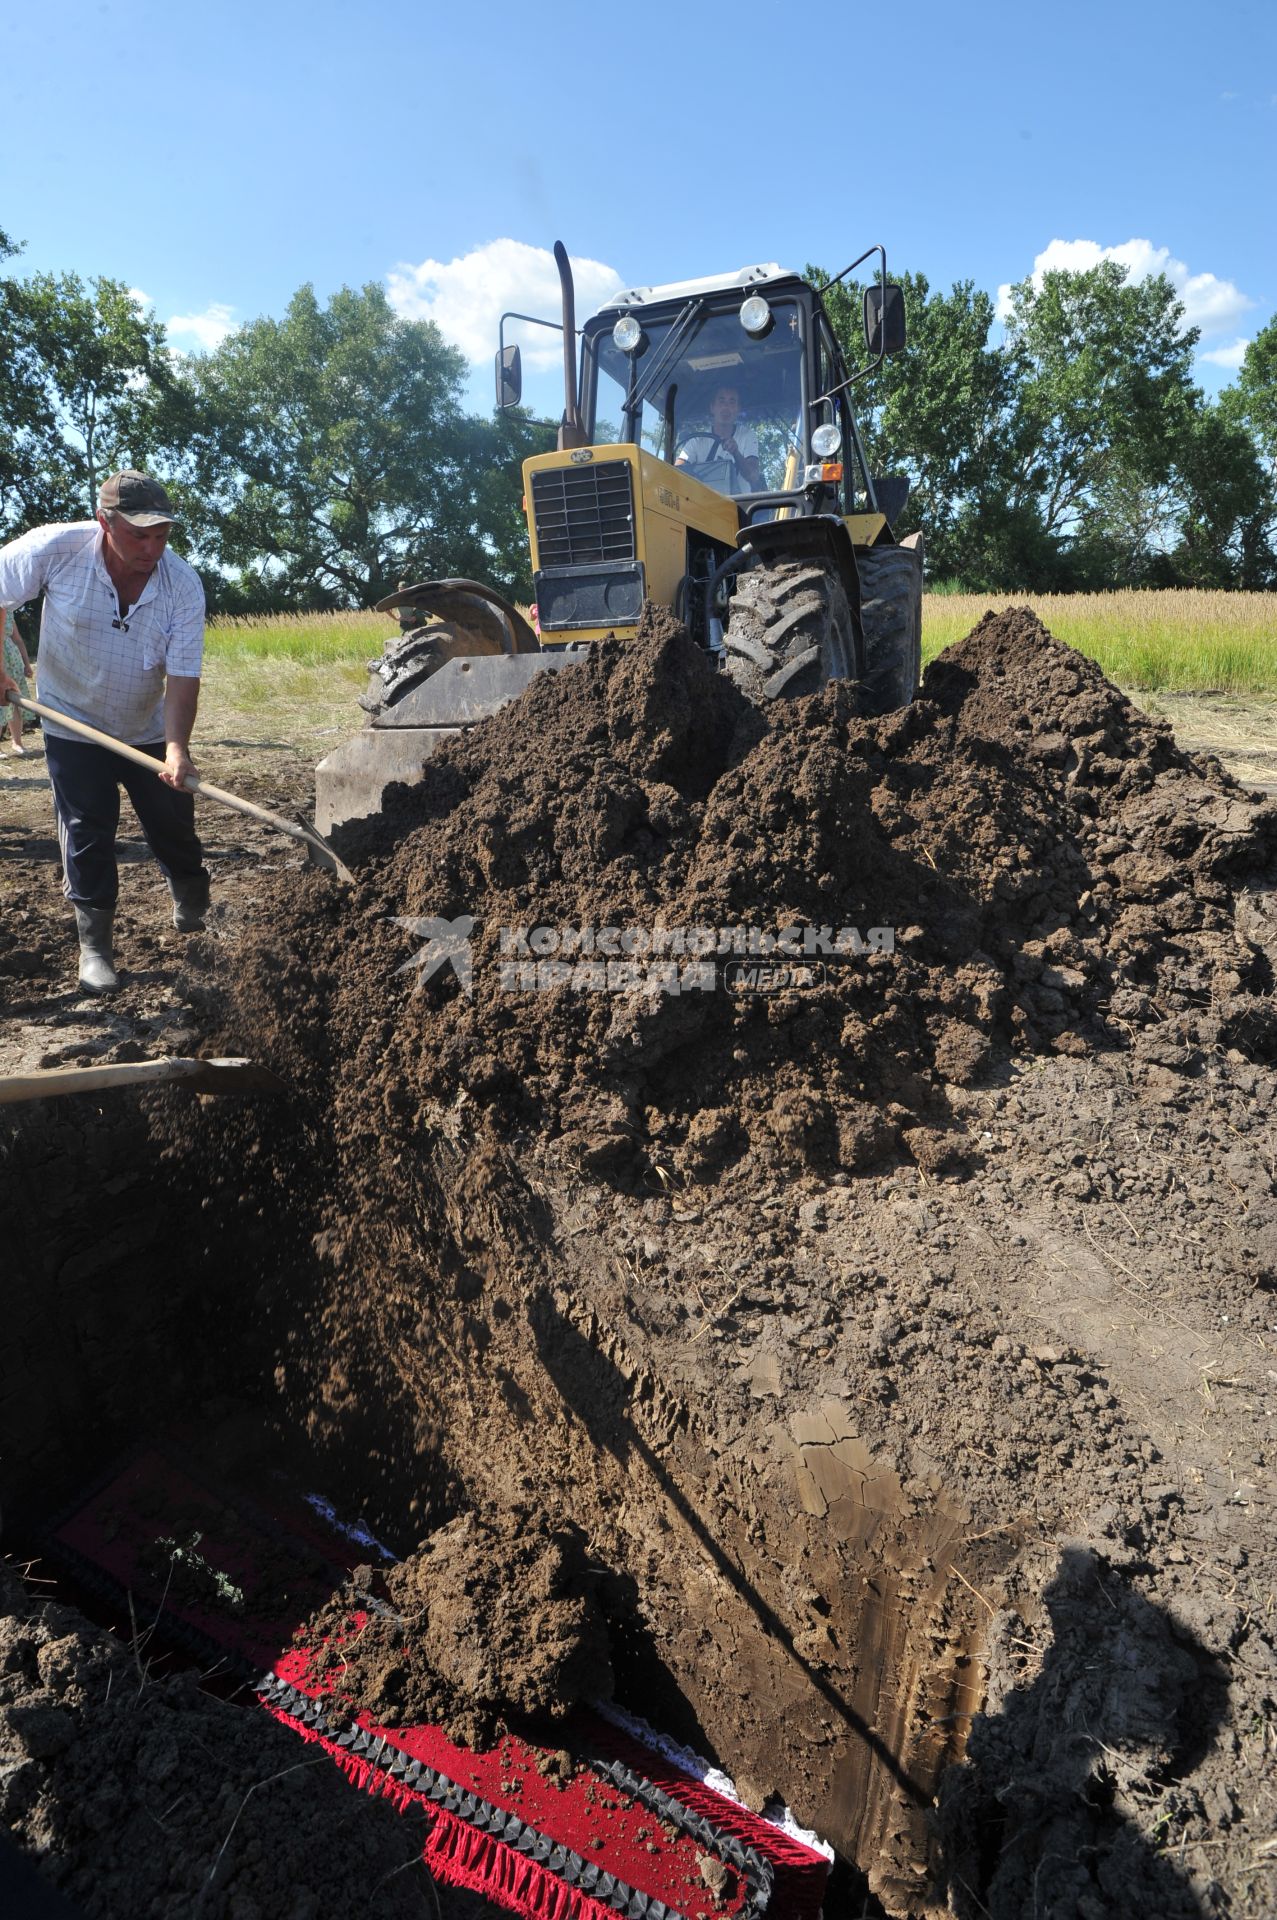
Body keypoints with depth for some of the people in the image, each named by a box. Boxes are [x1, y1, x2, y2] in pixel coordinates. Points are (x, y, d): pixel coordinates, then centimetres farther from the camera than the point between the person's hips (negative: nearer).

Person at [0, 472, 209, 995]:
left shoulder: (183, 587, -20)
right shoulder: (54, 549, -22)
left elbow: (182, 677, -21)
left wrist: (177, 746, -35)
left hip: (149, 730, 1)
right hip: (74, 724, -1)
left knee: (174, 827, 10)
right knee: (86, 838, 0)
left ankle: (192, 908, 38)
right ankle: (95, 944, 11)